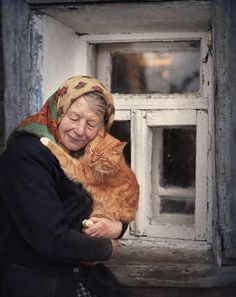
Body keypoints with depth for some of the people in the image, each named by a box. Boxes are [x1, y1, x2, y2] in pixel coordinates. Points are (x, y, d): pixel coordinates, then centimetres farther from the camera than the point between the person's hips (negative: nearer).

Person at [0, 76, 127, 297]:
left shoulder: (84, 155, 6)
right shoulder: (26, 156, -19)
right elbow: (51, 239, -24)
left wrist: (117, 227, -8)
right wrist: (106, 247, -9)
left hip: (83, 273, 7)